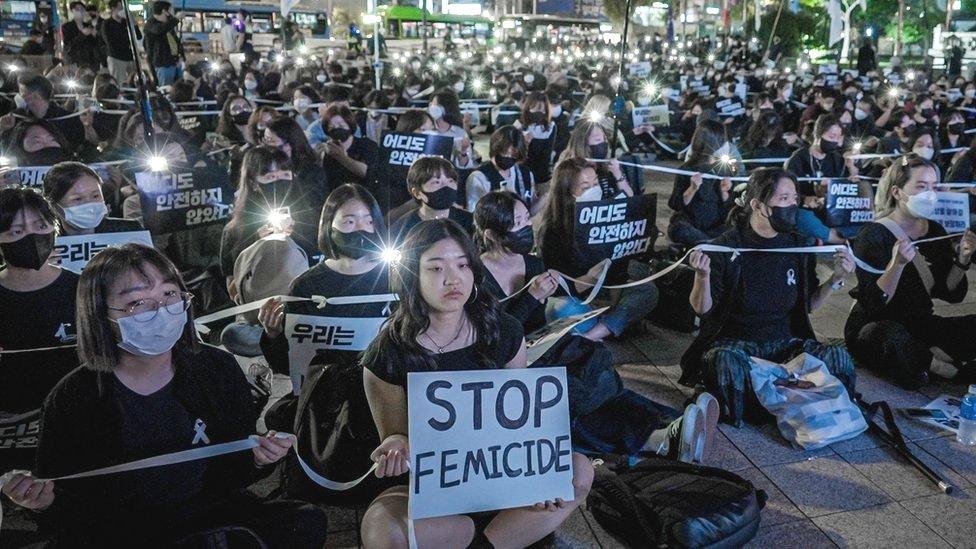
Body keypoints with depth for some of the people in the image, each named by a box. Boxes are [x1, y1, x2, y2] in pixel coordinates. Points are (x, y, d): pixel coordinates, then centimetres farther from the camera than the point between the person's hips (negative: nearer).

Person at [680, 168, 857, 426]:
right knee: (726, 362, -39)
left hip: (784, 342, 4)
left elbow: (808, 305, 13)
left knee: (839, 357, -23)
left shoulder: (799, 247, 5)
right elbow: (702, 309, -8)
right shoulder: (725, 247, -10)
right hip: (734, 341, -4)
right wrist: (703, 275, -27)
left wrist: (835, 279, -3)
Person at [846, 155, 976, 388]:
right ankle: (933, 365, -10)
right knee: (896, 337, -37)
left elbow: (953, 294, 4)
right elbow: (872, 303, -23)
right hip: (873, 327, -5)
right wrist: (897, 263, -37)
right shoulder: (873, 235, -14)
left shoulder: (935, 231, 5)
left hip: (921, 325, 5)